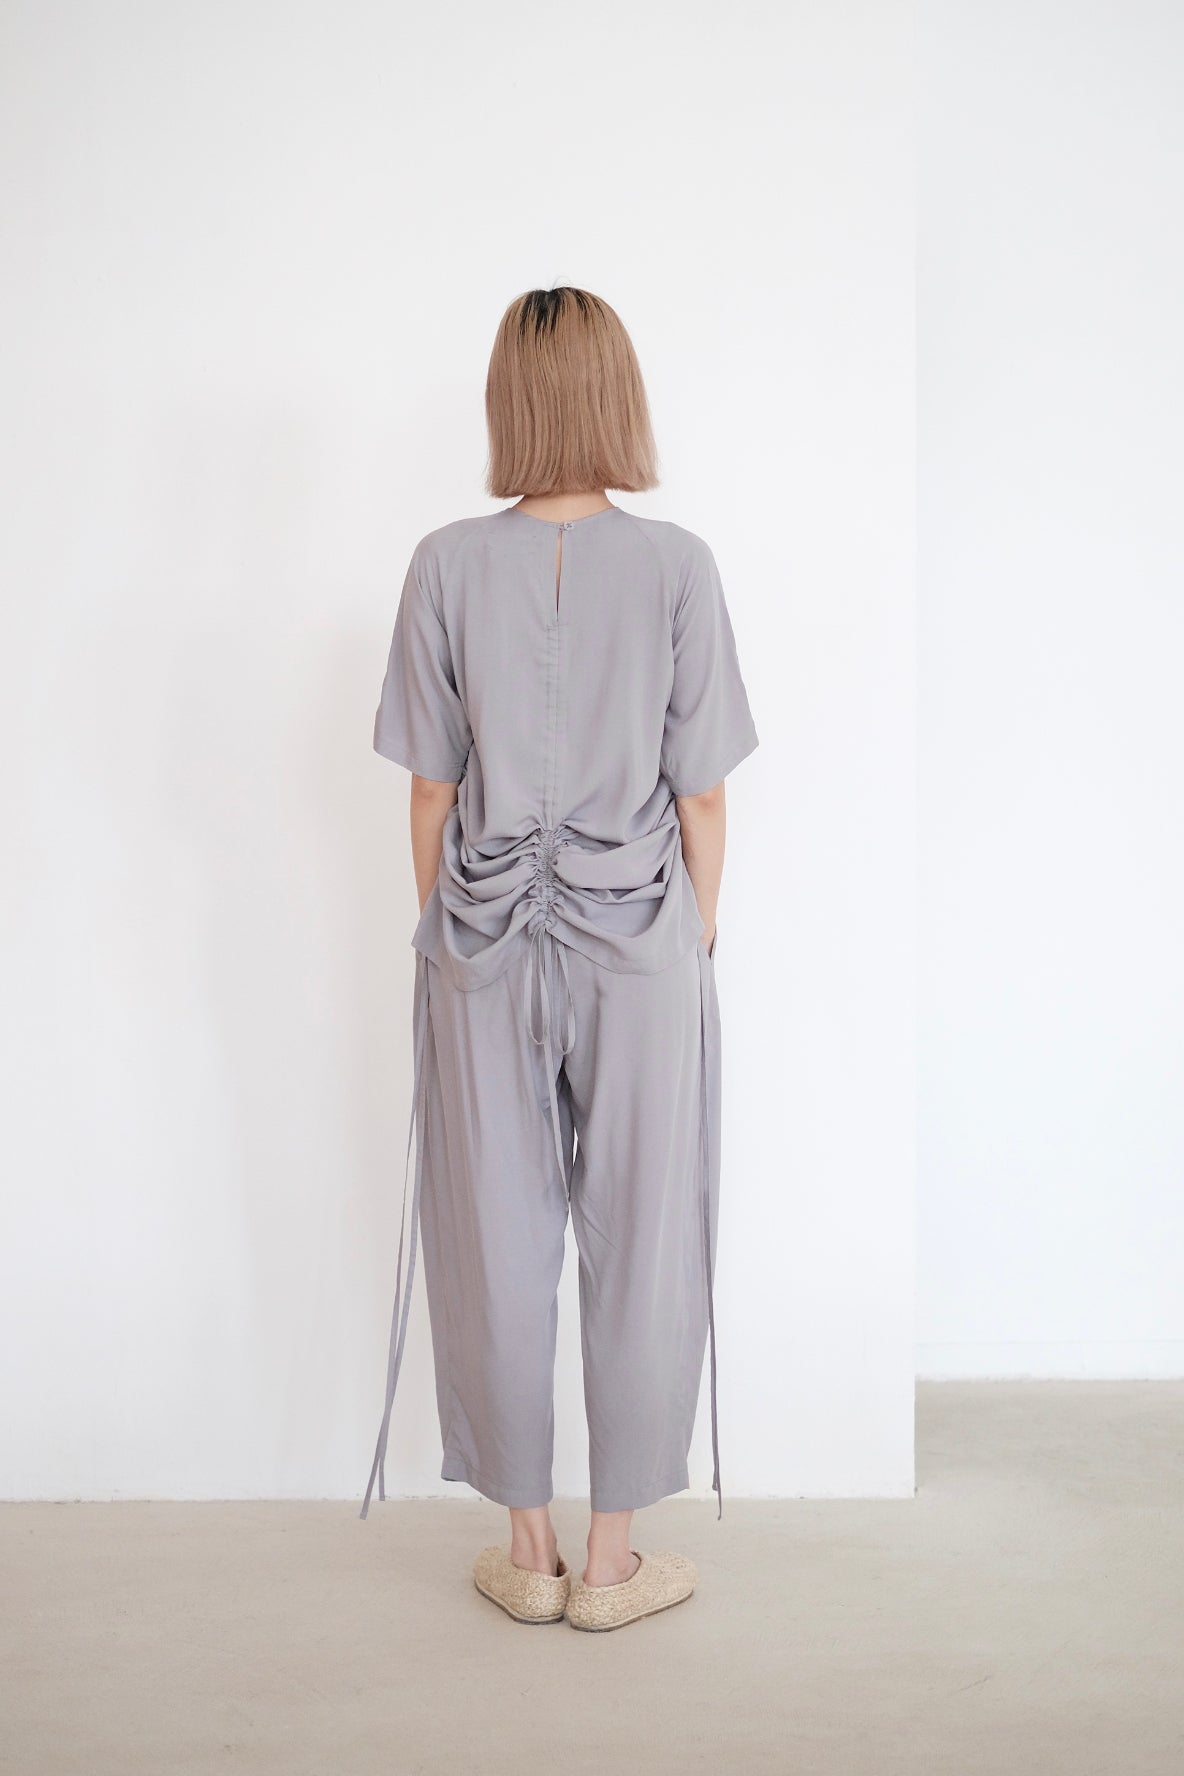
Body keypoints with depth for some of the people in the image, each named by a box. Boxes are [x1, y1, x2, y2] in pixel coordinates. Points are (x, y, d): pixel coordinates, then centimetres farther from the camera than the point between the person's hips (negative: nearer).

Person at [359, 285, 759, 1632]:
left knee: (498, 1248, 11)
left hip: (483, 936, 1)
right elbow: (700, 798, -2)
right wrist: (695, 942, 11)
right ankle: (613, 1559, 22)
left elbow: (432, 791, 0)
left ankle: (527, 1551, 25)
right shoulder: (678, 566, -6)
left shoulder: (448, 565, -4)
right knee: (642, 1249, 10)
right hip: (640, 938, -1)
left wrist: (449, 933, 13)